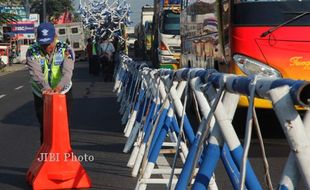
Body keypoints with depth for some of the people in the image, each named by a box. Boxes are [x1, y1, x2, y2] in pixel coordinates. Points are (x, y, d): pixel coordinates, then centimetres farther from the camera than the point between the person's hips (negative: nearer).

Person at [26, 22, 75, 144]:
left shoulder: (65, 50, -14)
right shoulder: (32, 52, -13)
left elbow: (67, 71, -28)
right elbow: (36, 73, -26)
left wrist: (59, 86, -48)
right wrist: (45, 88, -45)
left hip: (63, 93, 0)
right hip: (41, 95, 1)